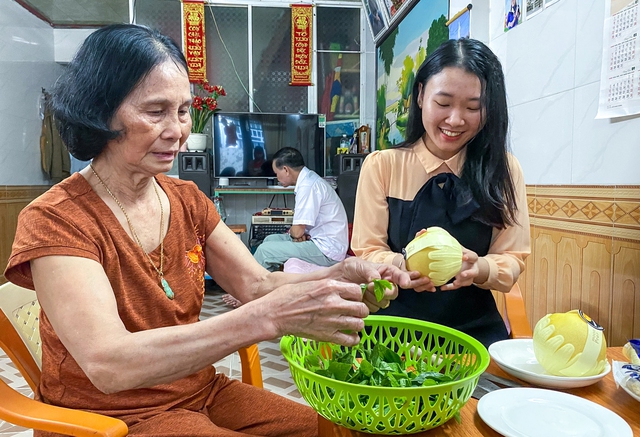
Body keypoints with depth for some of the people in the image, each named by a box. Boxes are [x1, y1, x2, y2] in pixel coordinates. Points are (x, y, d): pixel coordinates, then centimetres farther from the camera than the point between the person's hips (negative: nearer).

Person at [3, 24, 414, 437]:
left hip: (202, 391, 6)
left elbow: (256, 284, -4)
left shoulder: (187, 199, 2)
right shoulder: (54, 220, -17)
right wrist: (271, 316, -40)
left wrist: (340, 275, -23)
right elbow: (107, 364, -30)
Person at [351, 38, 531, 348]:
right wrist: (403, 265, -23)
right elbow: (367, 252, -2)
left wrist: (479, 269, -20)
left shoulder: (503, 171, 3)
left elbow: (512, 259, 2)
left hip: (476, 329, 2)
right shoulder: (381, 165, -1)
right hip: (395, 326, -2)